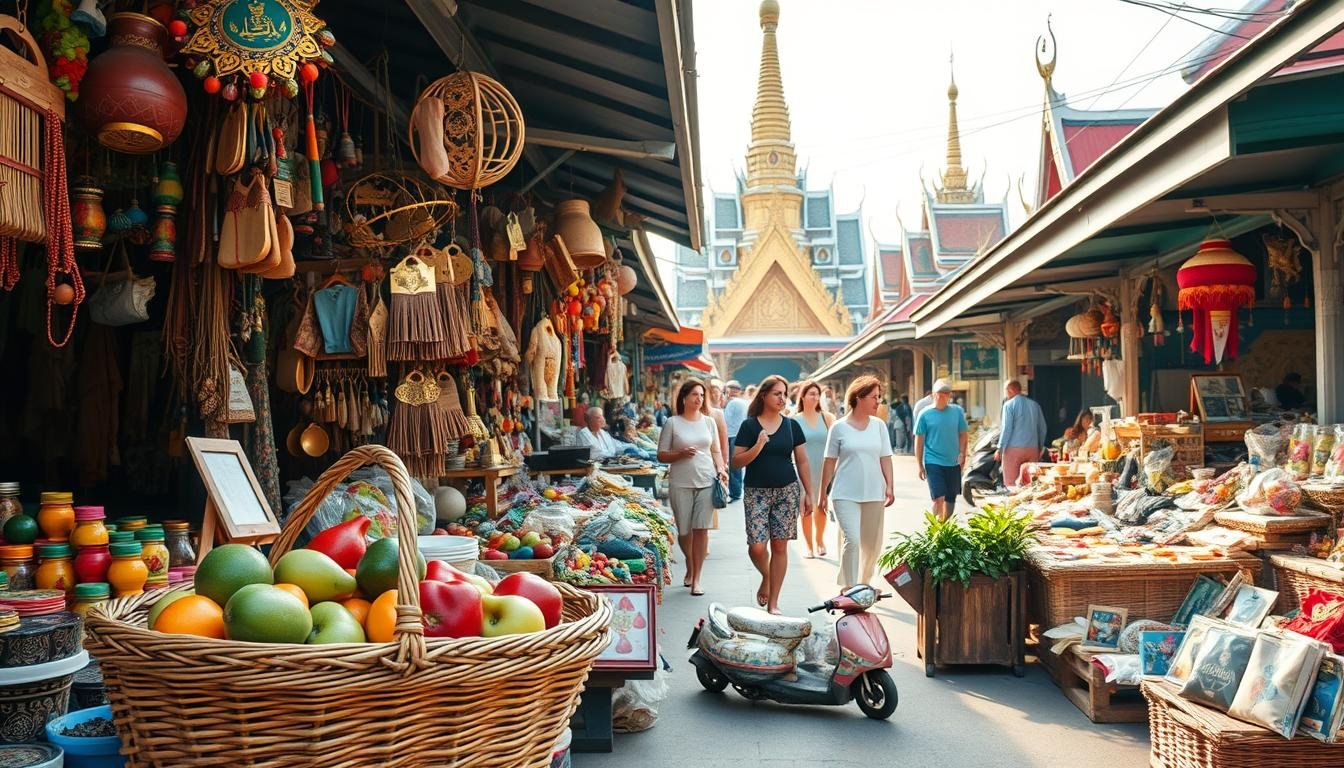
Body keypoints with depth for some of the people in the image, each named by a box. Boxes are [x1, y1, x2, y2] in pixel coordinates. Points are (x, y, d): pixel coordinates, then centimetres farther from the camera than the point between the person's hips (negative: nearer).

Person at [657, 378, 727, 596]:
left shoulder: (709, 422, 10)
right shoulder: (673, 423, 1)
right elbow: (661, 455, 2)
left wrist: (721, 469, -1)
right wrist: (681, 454, -14)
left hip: (706, 482, 2)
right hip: (680, 484, -2)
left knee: (701, 529, -4)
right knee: (684, 530, 4)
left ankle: (696, 578, 4)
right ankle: (690, 566, 33)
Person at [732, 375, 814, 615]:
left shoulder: (792, 425, 6)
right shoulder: (749, 426, -2)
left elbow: (802, 461, 10)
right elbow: (737, 461, -4)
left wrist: (808, 493, 8)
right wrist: (757, 447, -19)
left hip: (787, 491, 2)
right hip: (757, 492, -2)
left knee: (780, 546, 3)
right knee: (757, 546, -10)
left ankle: (773, 602, 13)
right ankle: (766, 578, 24)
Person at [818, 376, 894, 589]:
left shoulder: (879, 425, 7)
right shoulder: (839, 427, -2)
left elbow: (885, 458, 9)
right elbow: (830, 462, 2)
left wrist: (889, 486, -1)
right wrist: (823, 494, 3)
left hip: (873, 494, 4)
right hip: (845, 495, -4)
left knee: (872, 544, 10)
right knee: (851, 540, -15)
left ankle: (864, 584, 29)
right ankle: (850, 589, -8)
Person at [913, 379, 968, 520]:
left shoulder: (957, 411, 3)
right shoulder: (925, 414, -4)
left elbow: (962, 434, 10)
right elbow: (919, 441, 0)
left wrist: (962, 453, -6)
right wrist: (920, 465, -2)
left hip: (953, 462, 3)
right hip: (933, 462, -3)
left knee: (950, 499, 13)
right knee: (939, 498, -12)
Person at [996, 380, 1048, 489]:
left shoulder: (1009, 405, -5)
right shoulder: (1034, 405, 12)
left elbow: (1006, 429, -10)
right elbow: (1043, 428, 15)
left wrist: (1000, 449, -5)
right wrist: (1040, 448, 24)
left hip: (1013, 448, -5)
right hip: (1033, 449, 6)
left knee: (1010, 484, -3)